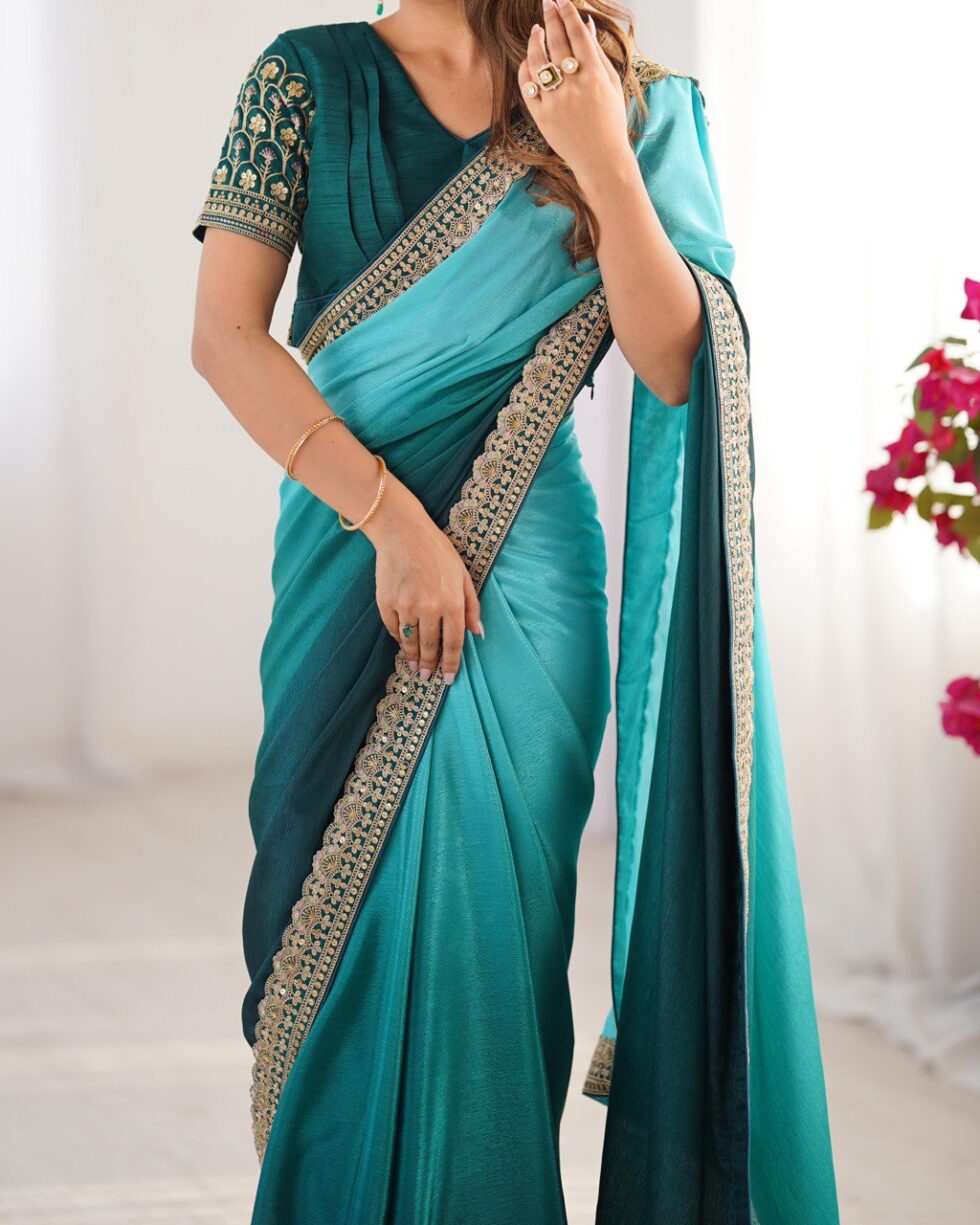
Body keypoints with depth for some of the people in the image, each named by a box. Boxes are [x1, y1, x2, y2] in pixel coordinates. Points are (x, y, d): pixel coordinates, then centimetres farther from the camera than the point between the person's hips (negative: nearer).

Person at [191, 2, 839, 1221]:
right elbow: (224, 335, -7)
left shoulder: (630, 104, 3)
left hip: (525, 566, 0)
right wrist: (388, 515, -14)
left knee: (493, 929, 2)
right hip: (350, 558, 0)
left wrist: (604, 160, -17)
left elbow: (677, 367, -5)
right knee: (355, 927, 2)